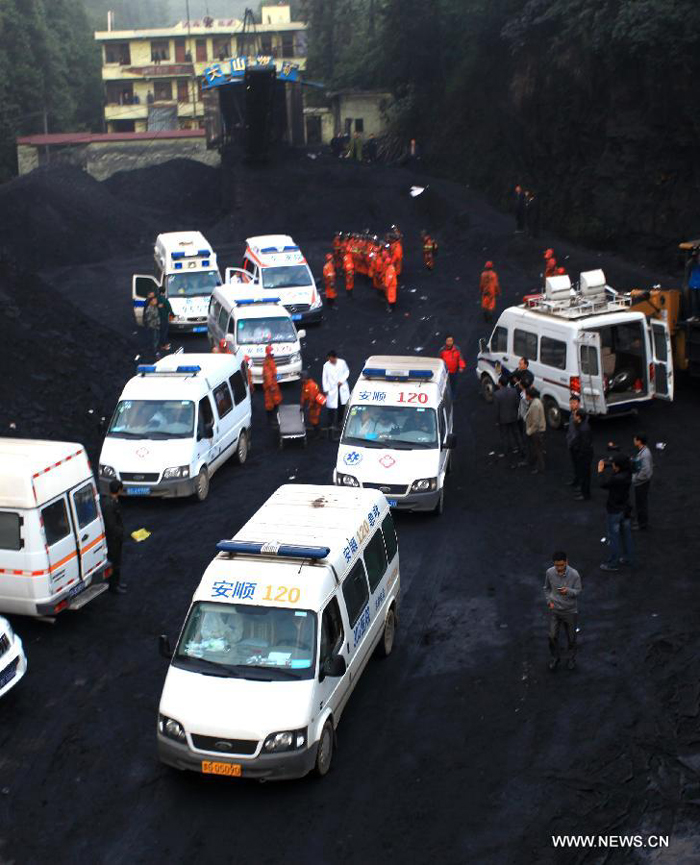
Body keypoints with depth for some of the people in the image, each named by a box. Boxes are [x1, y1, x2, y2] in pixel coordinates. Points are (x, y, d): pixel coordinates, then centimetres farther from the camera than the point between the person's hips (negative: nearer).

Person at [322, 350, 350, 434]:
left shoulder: (342, 362, -6)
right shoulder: (326, 365, -9)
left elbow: (347, 372, 5)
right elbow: (324, 378, -4)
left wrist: (342, 380, -10)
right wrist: (326, 390, -6)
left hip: (342, 388, 3)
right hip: (332, 389, -3)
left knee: (342, 406, 15)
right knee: (332, 407, -5)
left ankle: (340, 421, 35)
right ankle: (331, 425, 3)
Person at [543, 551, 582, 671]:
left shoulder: (574, 574, -22)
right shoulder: (549, 572, -14)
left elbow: (578, 591, -12)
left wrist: (568, 591, -33)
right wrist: (549, 601, -6)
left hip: (570, 610, -1)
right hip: (554, 609, 1)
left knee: (571, 637, 15)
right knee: (553, 636, 4)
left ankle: (571, 659, 39)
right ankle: (554, 658, 29)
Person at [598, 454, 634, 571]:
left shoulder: (619, 478, -32)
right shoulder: (626, 474, -5)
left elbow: (604, 484, -25)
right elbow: (611, 479, 8)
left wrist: (601, 471, -14)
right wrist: (605, 468, -3)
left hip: (614, 511, -9)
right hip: (625, 508, 9)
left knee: (613, 537, 5)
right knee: (626, 534, 20)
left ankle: (613, 563, 16)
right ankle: (629, 559, 35)